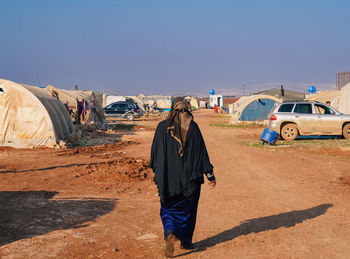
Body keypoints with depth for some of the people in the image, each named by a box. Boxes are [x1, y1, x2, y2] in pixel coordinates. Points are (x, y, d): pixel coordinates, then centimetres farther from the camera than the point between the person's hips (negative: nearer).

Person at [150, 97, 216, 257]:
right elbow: (201, 151, -6)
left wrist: (157, 172, 16)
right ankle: (185, 241, 25)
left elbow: (155, 151, 2)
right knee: (188, 209, 16)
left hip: (168, 178, 0)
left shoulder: (162, 127, -3)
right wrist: (210, 175, -1)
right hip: (190, 177, 0)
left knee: (168, 208, 12)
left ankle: (170, 234, -14)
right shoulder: (192, 127, -6)